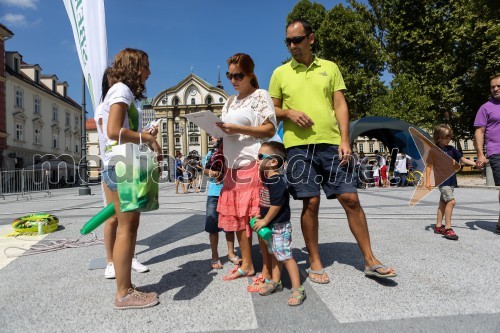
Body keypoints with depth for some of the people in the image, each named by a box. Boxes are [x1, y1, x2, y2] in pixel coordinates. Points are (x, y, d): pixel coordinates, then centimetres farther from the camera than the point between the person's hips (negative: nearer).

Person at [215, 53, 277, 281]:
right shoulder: (230, 102, 22)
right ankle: (246, 265, 21)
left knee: (258, 217, -6)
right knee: (236, 216, 8)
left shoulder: (260, 95, 2)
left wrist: (238, 129, -17)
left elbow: (270, 129, -8)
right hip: (233, 165, 7)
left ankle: (268, 271, 4)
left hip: (254, 164, -7)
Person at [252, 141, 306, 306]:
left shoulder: (277, 181, -22)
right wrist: (260, 217, 11)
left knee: (285, 256, -5)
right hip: (271, 225, 10)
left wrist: (265, 221, -17)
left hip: (280, 226, -10)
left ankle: (297, 289, 4)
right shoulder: (266, 179, 7)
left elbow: (277, 205, -25)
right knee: (275, 254, 19)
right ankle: (275, 282, 33)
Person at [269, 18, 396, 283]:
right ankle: (314, 263, 15)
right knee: (311, 203, -1)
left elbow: (340, 106, 8)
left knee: (350, 199, 0)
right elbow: (272, 109, 12)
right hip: (299, 146, -1)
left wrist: (344, 140, -4)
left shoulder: (330, 68, 14)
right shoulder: (280, 73, 12)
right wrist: (289, 112, -10)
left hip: (331, 144, 1)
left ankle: (370, 261, 14)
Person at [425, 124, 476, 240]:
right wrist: (427, 180, -9)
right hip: (441, 180, -7)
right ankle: (448, 228, -11)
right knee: (451, 201, -18)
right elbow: (429, 165, -6)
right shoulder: (433, 150, -8)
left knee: (443, 202, 13)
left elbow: (462, 159, 9)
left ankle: (438, 226, 23)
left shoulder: (451, 149, 8)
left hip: (451, 180, 7)